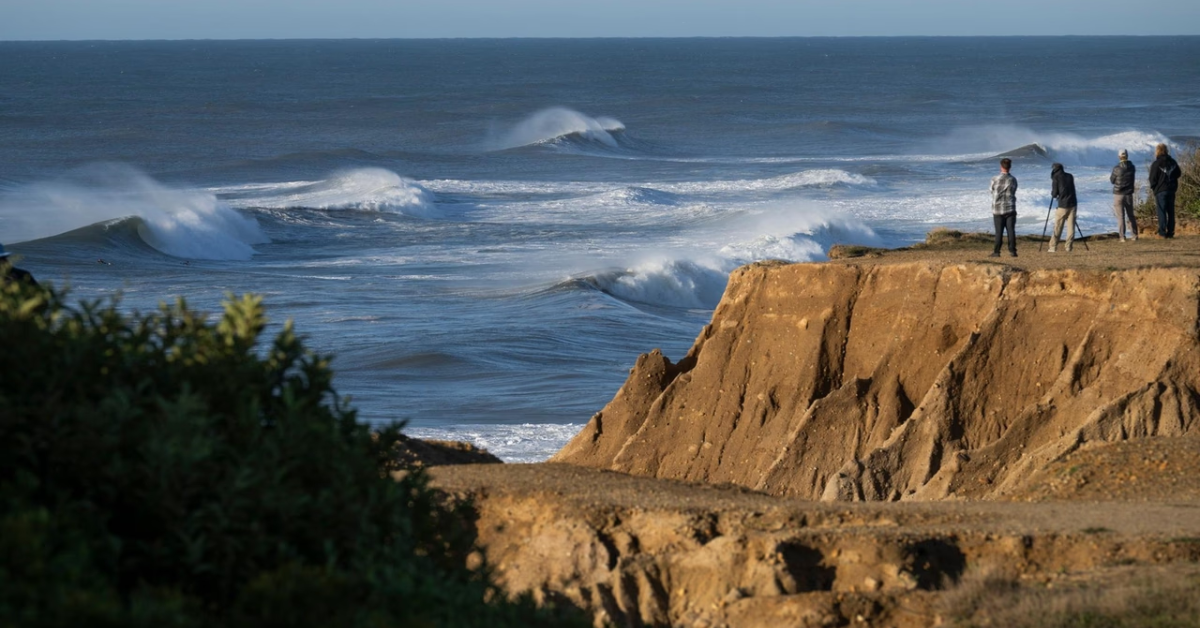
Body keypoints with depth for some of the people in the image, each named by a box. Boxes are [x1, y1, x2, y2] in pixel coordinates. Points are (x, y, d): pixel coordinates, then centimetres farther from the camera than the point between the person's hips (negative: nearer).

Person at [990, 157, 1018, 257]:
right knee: (1011, 230, 3)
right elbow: (1013, 192, 9)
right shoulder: (1013, 180, -2)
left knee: (999, 231, 3)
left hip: (998, 209, -1)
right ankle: (1012, 250, 0)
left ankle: (996, 251, 4)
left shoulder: (995, 179, -9)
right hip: (1010, 209, 1)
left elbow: (992, 191, 5)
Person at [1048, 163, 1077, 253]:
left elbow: (1054, 193, -5)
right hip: (1072, 203, 4)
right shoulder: (1070, 176, 11)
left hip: (1063, 205, -4)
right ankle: (1069, 247, 4)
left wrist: (1053, 195, 17)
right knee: (1071, 226, 6)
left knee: (1057, 227, 3)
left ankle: (1053, 247, 6)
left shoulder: (1056, 177, -3)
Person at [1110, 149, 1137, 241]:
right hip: (1129, 195, 4)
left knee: (1120, 217, -1)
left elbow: (1112, 180, -4)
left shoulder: (1117, 168, -14)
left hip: (1118, 195, -4)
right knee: (1131, 216, 14)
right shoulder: (1132, 167, -2)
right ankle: (1134, 235, 14)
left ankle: (1122, 237, -3)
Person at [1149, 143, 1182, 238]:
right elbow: (1178, 174, 14)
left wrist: (1153, 187, 9)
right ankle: (1170, 232, 7)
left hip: (1160, 191, -5)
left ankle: (1162, 233, -7)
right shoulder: (1172, 162, 6)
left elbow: (1153, 179, -8)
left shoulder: (1156, 164, -10)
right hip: (1172, 190, 5)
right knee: (1171, 211, 9)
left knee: (1161, 212, -4)